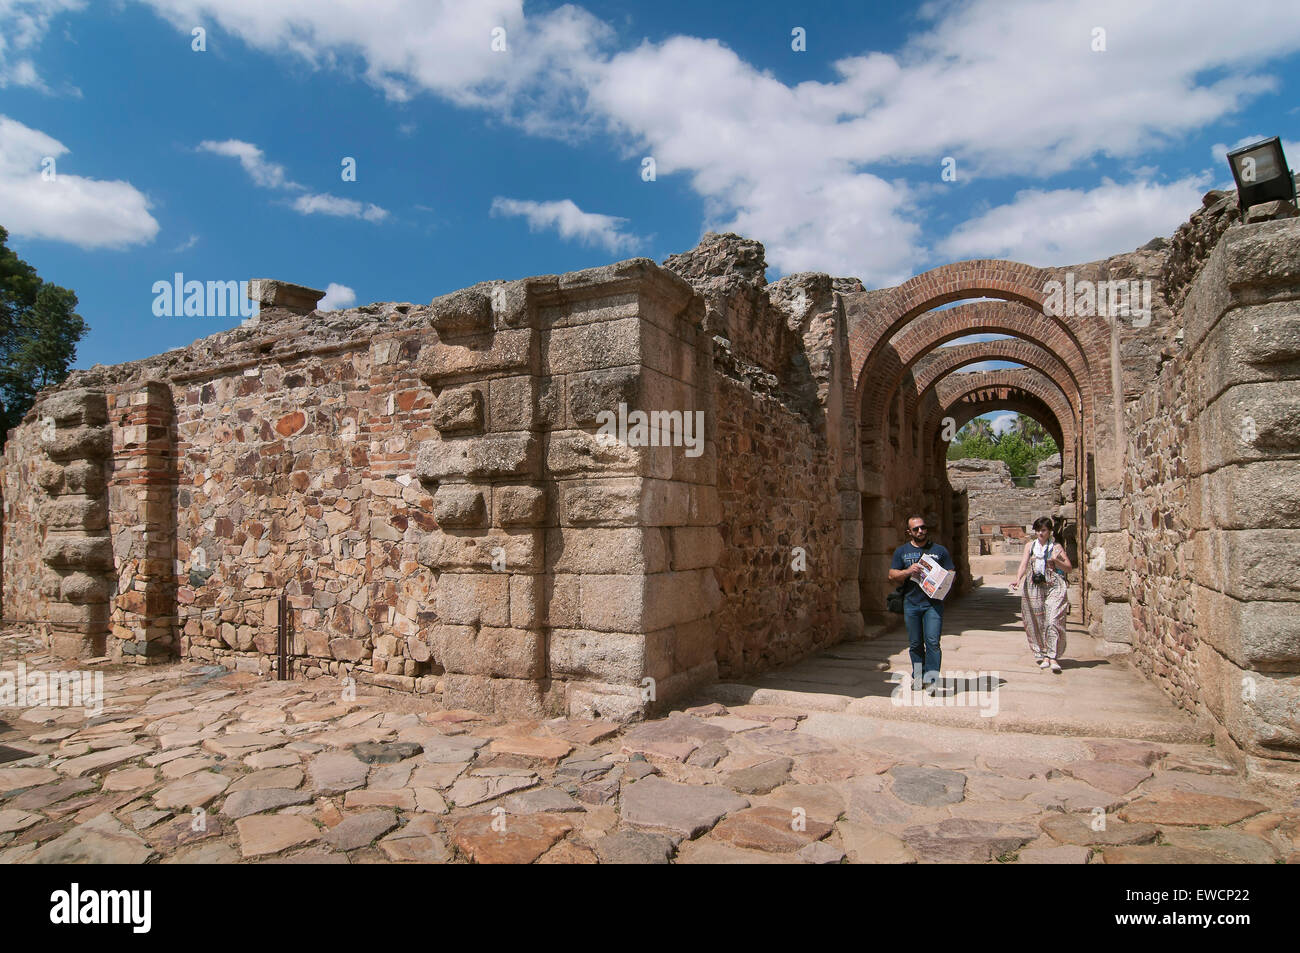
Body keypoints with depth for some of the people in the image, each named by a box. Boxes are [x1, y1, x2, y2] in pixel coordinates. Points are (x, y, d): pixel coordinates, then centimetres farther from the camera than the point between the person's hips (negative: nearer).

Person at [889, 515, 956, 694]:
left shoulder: (939, 550, 10)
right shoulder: (902, 551, 11)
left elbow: (951, 573, 11)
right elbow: (892, 575, 6)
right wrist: (908, 571, -12)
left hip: (933, 603, -1)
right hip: (911, 603, 1)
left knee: (932, 642, -10)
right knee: (915, 644, 9)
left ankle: (931, 679, -7)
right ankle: (918, 676, 22)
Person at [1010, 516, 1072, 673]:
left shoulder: (1056, 547, 6)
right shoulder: (1030, 545, 12)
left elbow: (1069, 568, 7)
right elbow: (1024, 564, 1)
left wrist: (1056, 561, -12)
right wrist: (1018, 579, -16)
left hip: (1054, 587, -2)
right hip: (1034, 587, 2)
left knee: (1053, 621, -12)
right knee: (1037, 622, 2)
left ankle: (1053, 657, -12)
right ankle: (1044, 655, 12)